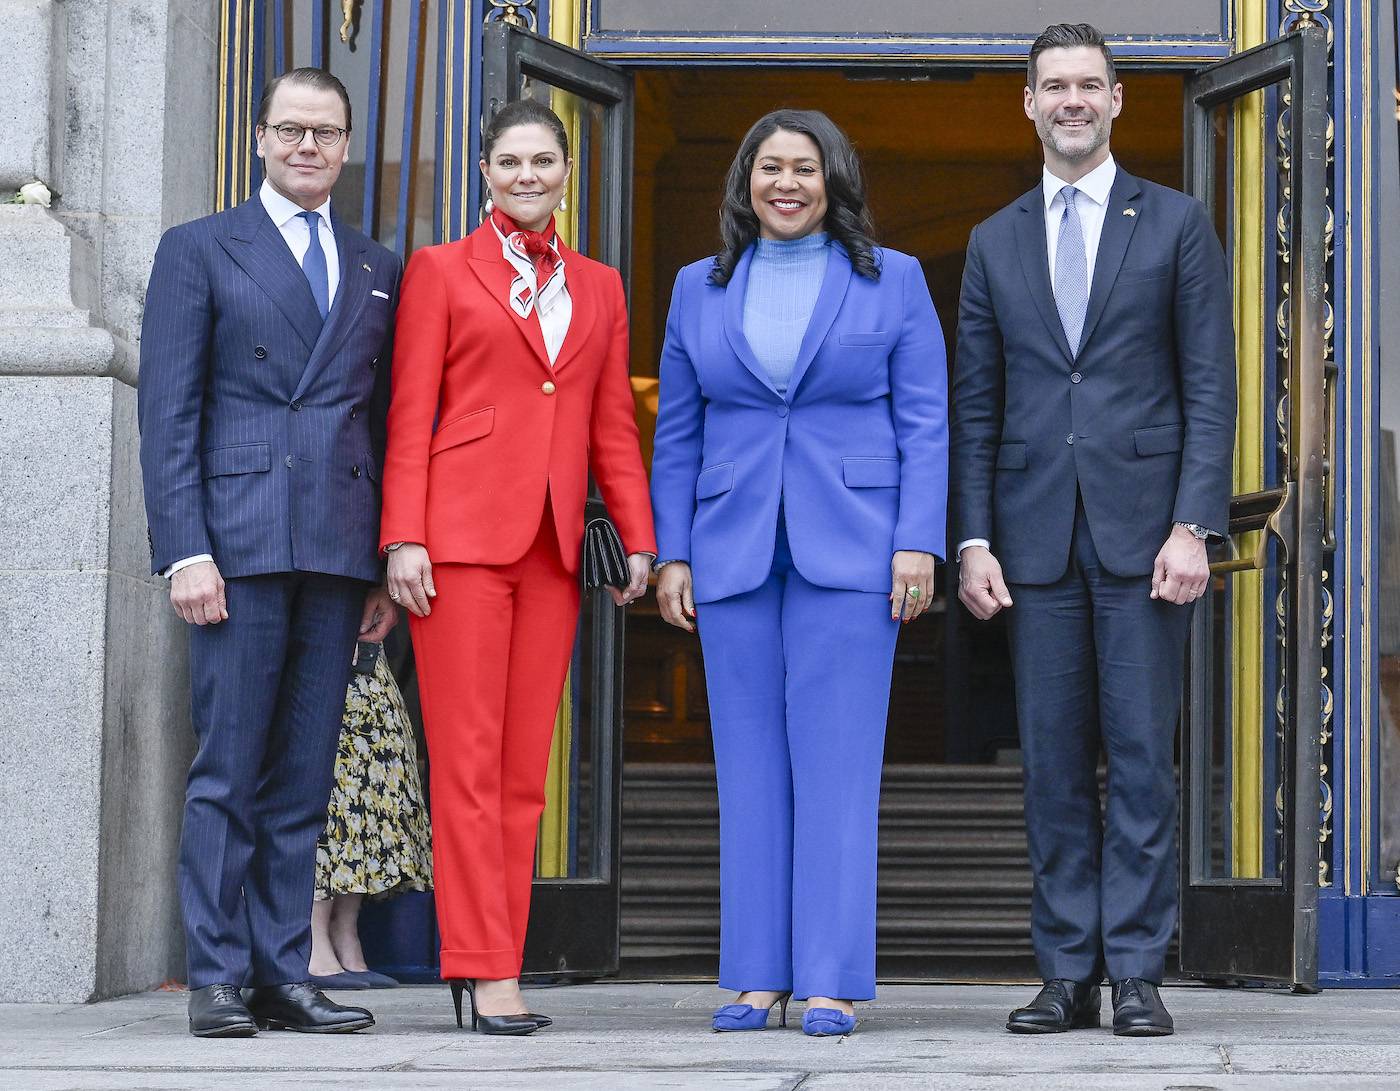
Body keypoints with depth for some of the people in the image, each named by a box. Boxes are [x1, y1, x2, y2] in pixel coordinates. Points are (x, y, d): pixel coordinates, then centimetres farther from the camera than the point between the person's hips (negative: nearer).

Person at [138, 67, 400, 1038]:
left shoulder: (379, 272, 18)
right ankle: (217, 979, -1)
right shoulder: (199, 251, 7)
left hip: (340, 554, 4)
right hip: (241, 546, -4)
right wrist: (185, 551, -10)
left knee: (305, 777, 4)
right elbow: (167, 415, 0)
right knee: (229, 772, -4)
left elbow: (386, 422, 16)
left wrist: (388, 563, 8)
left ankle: (283, 975, 8)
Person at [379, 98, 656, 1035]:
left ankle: (494, 968, 6)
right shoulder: (442, 271, 6)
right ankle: (487, 970, -7)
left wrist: (638, 536, 6)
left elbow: (613, 425, 16)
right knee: (468, 758, -7)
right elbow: (410, 416, 0)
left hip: (554, 543, 4)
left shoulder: (599, 287, 17)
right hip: (462, 534, -4)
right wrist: (404, 538, -9)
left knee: (525, 768, 3)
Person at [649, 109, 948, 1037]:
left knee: (837, 762, -4)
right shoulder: (701, 289, 12)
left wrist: (918, 543, -8)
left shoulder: (892, 281, 5)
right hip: (734, 554, 3)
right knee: (750, 765, 4)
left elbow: (925, 423, 1)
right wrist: (671, 554, 5)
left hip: (849, 547, -3)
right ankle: (756, 974, 8)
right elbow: (678, 432, 12)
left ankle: (833, 981, -2)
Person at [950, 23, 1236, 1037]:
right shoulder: (996, 242, 13)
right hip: (1038, 532, 3)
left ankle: (1137, 971, 2)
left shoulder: (1177, 224, 5)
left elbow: (1211, 386, 0)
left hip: (1143, 526, -3)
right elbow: (975, 406, 12)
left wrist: (1193, 526, -10)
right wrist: (974, 538, 3)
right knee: (1054, 761, 4)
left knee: (1141, 754, -3)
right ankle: (1068, 972, 9)